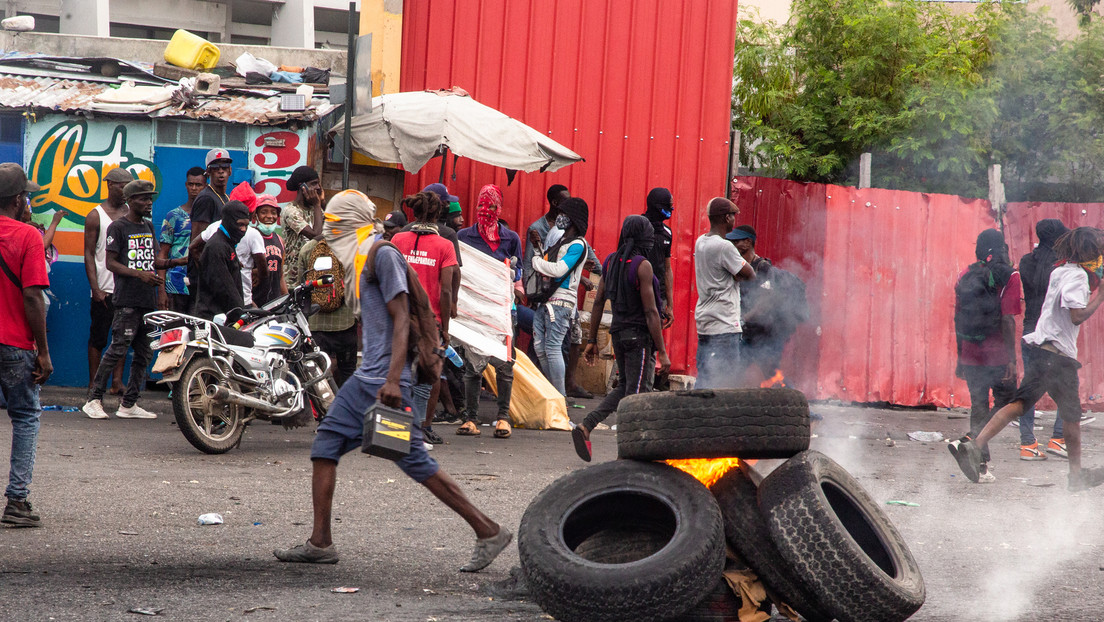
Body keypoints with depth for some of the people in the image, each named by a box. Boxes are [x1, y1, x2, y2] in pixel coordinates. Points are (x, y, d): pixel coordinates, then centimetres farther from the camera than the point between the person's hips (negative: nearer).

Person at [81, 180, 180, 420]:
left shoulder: (149, 226, 19)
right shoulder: (118, 227, -4)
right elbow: (111, 262, -8)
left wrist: (175, 262, 6)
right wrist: (140, 274, -19)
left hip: (148, 299, 8)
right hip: (127, 300, -8)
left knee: (144, 354, 6)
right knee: (118, 349, -12)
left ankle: (129, 404, 11)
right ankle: (94, 399, -8)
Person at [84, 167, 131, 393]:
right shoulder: (96, 216, -1)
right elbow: (89, 254, -3)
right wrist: (95, 288, -12)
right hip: (105, 289, -4)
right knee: (98, 338, 0)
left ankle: (117, 382, 9)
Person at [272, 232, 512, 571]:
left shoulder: (385, 255, -11)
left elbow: (401, 319, -18)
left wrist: (392, 380, -25)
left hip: (387, 384, -10)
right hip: (364, 378, 10)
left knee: (415, 461, -7)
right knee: (324, 446, 4)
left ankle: (489, 532, 0)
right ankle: (320, 543, 4)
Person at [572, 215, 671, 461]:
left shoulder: (610, 261, 7)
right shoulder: (642, 266, -14)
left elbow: (598, 303, 10)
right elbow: (650, 311, -16)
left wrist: (592, 340, 17)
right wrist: (662, 352, -13)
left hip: (618, 333, 7)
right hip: (640, 335, -7)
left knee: (624, 388, 19)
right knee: (636, 394, -2)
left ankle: (585, 427, 4)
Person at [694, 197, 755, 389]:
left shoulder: (700, 242, 12)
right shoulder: (724, 247, -16)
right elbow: (749, 275, -10)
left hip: (704, 321, 9)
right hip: (723, 325, -9)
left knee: (704, 378, 10)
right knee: (727, 380, -8)